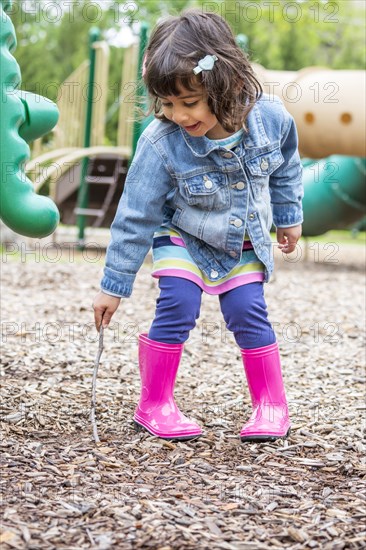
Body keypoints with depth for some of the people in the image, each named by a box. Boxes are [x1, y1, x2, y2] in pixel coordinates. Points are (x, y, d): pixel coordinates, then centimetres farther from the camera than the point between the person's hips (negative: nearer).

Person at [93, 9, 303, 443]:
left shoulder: (272, 118, -23)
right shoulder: (160, 144, -30)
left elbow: (286, 170, 1)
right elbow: (135, 217, -22)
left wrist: (289, 218, 13)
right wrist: (113, 286, -18)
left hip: (245, 242, 2)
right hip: (183, 237, -2)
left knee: (248, 312, -6)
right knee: (177, 306, -17)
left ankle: (272, 404, 9)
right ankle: (154, 405, -2)